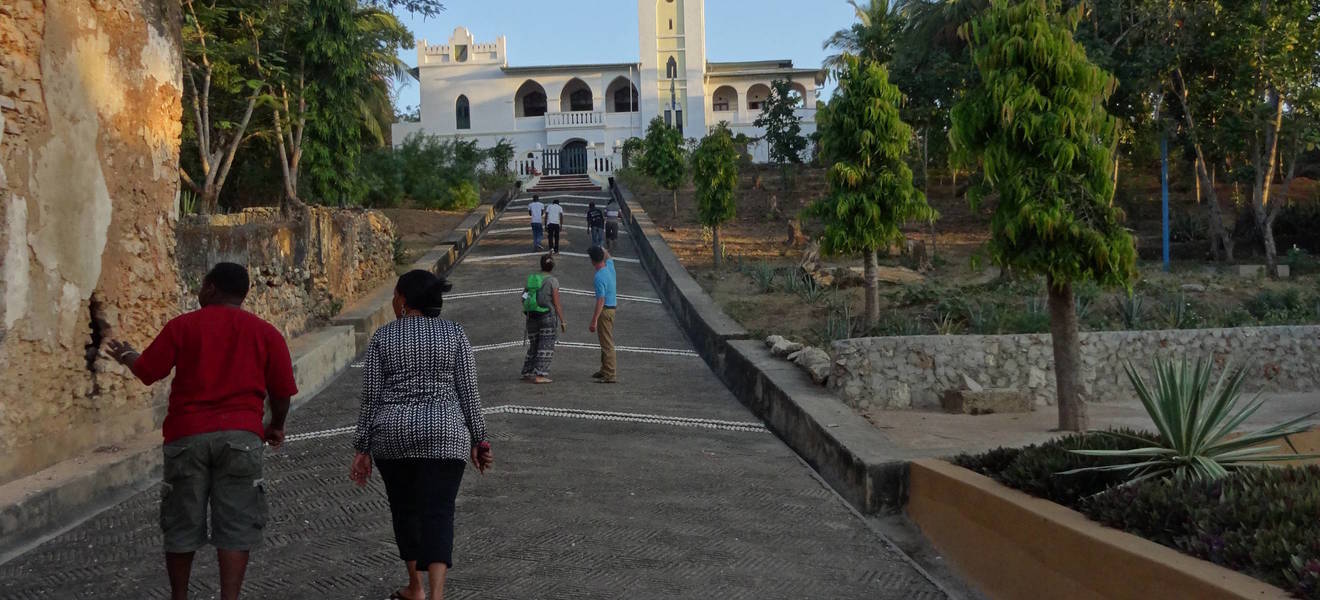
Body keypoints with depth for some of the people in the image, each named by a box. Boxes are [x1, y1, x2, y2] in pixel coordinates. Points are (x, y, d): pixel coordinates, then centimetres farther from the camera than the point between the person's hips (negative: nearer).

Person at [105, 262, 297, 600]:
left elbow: (146, 371, 6)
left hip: (188, 436, 0)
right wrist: (276, 426, 23)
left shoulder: (183, 325, 3)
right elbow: (281, 391, 5)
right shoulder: (266, 333, 5)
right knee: (235, 525, 2)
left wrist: (125, 355, 28)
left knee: (181, 525, 13)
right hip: (240, 435, 0)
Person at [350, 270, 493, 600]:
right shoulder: (455, 333, 2)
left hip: (392, 434, 1)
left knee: (404, 509, 17)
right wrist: (478, 440, 6)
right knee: (438, 513, -4)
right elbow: (468, 392, -1)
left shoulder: (383, 337, 2)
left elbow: (370, 396, 0)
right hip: (444, 435, -1)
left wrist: (362, 448, 6)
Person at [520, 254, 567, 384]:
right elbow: (556, 304, -10)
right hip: (548, 317, -5)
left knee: (533, 347, 15)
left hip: (532, 317, 5)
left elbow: (524, 299, 7)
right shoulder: (552, 281, -9)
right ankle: (539, 375, -6)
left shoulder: (531, 278, 5)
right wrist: (562, 321, -5)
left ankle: (527, 374, 16)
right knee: (546, 348, 0)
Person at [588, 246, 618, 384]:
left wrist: (594, 321, -24)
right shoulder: (610, 266, 3)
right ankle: (605, 370, 27)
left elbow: (601, 301, -25)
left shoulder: (599, 277, -22)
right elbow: (609, 258, 30)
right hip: (612, 307, 10)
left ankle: (611, 375, -9)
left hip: (605, 310, -10)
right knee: (606, 342, 18)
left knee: (607, 343, -9)